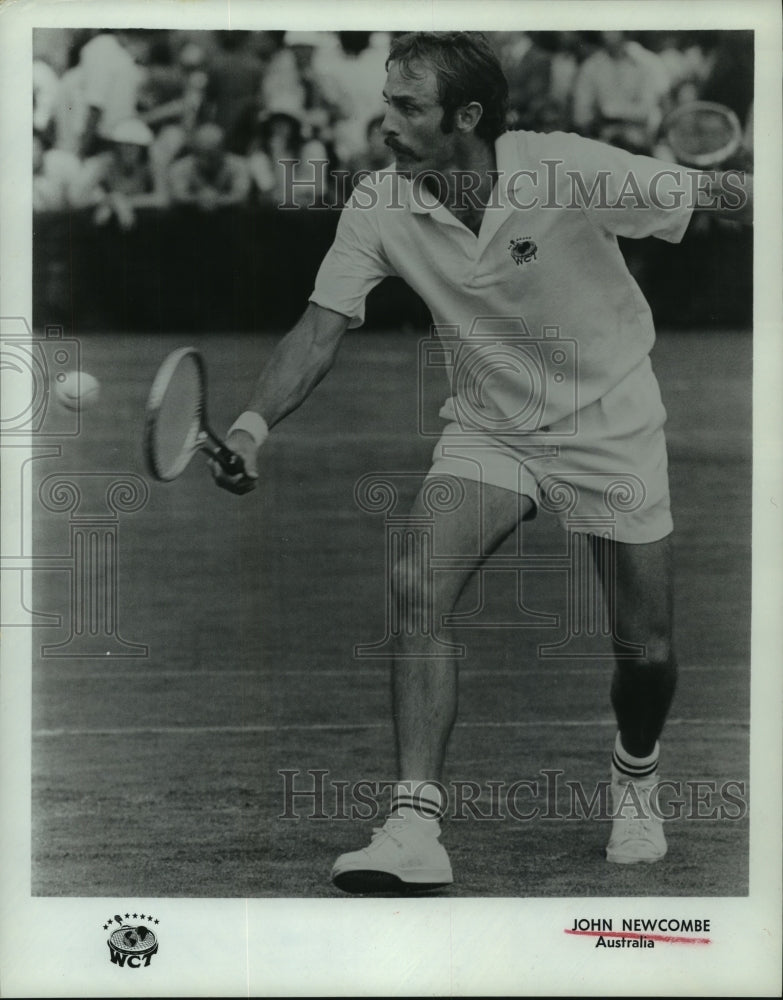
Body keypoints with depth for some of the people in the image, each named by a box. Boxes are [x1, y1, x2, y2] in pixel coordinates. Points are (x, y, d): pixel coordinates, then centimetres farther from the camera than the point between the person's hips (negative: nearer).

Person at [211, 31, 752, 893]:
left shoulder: (572, 172, -24)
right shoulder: (379, 208, -13)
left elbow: (725, 200, -15)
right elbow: (322, 326, -15)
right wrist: (254, 424, -29)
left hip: (610, 424, -2)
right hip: (486, 430, 2)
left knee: (645, 651, 2)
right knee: (416, 587, -22)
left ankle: (635, 773, 38)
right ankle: (415, 828, -21)